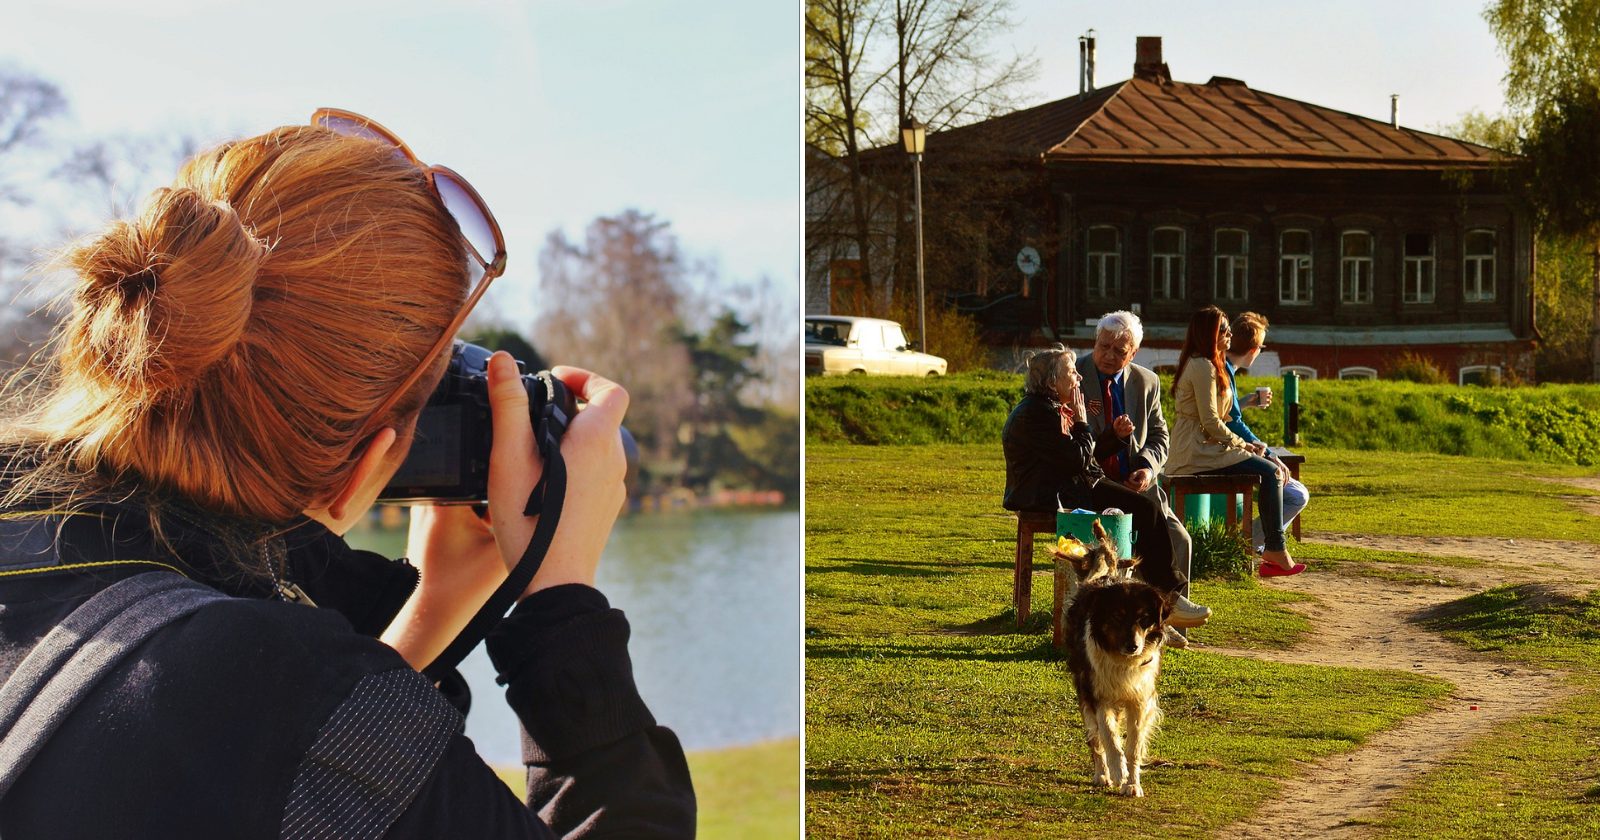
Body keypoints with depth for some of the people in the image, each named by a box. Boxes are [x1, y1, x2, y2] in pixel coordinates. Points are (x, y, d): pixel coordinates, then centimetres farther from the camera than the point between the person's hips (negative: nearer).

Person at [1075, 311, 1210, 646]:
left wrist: (1147, 468, -8)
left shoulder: (1147, 382, 8)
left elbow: (1158, 436, 14)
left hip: (1136, 484, 4)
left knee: (1176, 538, -16)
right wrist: (1111, 436, -21)